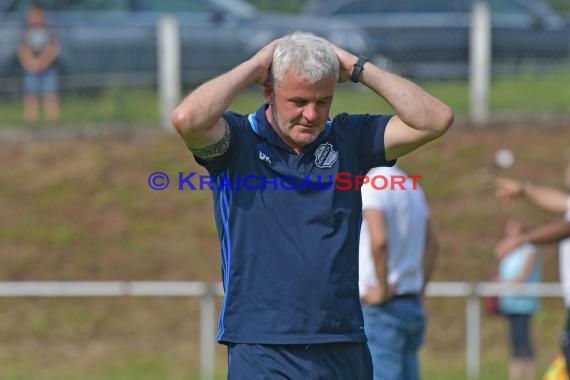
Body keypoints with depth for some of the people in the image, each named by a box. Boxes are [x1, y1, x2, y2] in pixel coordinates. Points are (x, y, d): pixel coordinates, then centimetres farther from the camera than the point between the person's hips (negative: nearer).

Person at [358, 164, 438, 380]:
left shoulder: (371, 188, -13)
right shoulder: (411, 187, 14)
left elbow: (379, 241, -27)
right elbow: (432, 244, 20)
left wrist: (383, 289, -16)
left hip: (380, 308, -8)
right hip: (412, 305, 8)